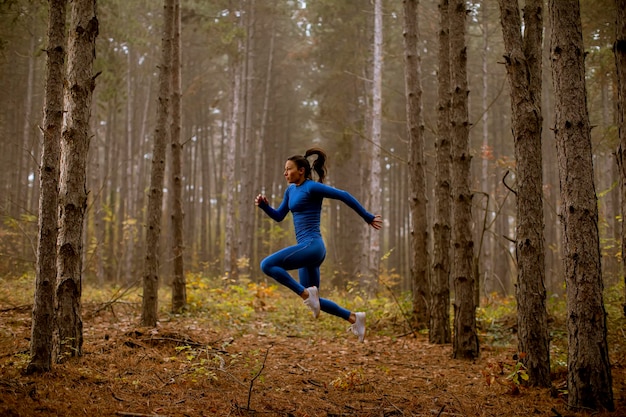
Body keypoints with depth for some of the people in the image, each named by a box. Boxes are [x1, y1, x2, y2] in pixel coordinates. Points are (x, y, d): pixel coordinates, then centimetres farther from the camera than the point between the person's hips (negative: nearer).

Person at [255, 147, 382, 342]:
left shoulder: (312, 187, -8)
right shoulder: (291, 190, 17)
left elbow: (344, 196, -6)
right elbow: (278, 216, 24)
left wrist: (368, 217, -1)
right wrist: (264, 205, 4)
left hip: (312, 245, -9)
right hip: (307, 249, 9)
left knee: (267, 265, -20)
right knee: (313, 301, 11)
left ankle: (307, 293, -13)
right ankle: (354, 317, 18)